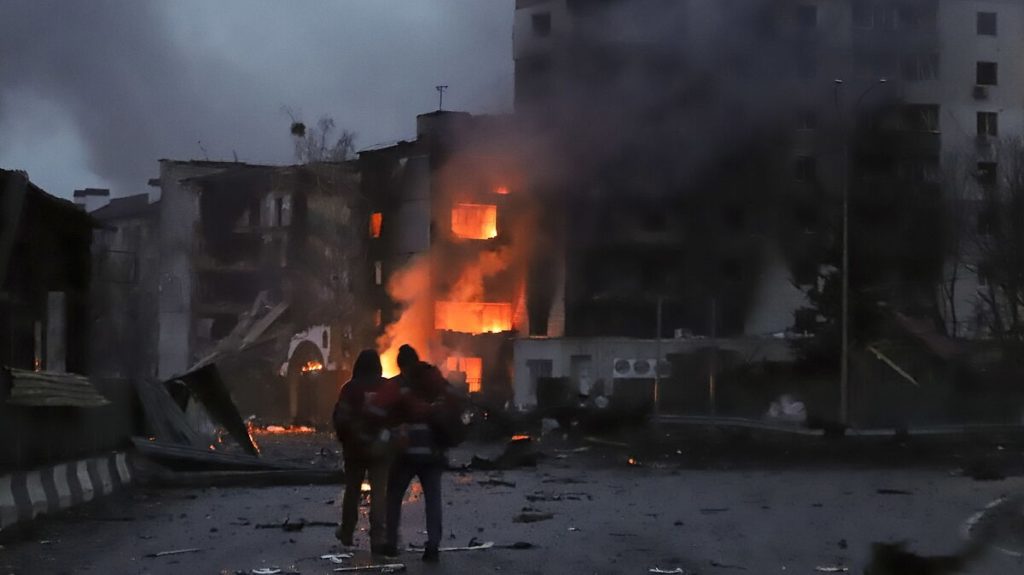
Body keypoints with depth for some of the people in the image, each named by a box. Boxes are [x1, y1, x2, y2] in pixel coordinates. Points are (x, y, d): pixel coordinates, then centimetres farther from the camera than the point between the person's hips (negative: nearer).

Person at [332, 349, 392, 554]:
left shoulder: (350, 388, -6)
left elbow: (340, 418, -8)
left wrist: (345, 439, 7)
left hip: (355, 447, 0)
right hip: (381, 447, 0)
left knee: (352, 490, 16)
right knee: (379, 492, -2)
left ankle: (347, 532, 26)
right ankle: (378, 536, -12)